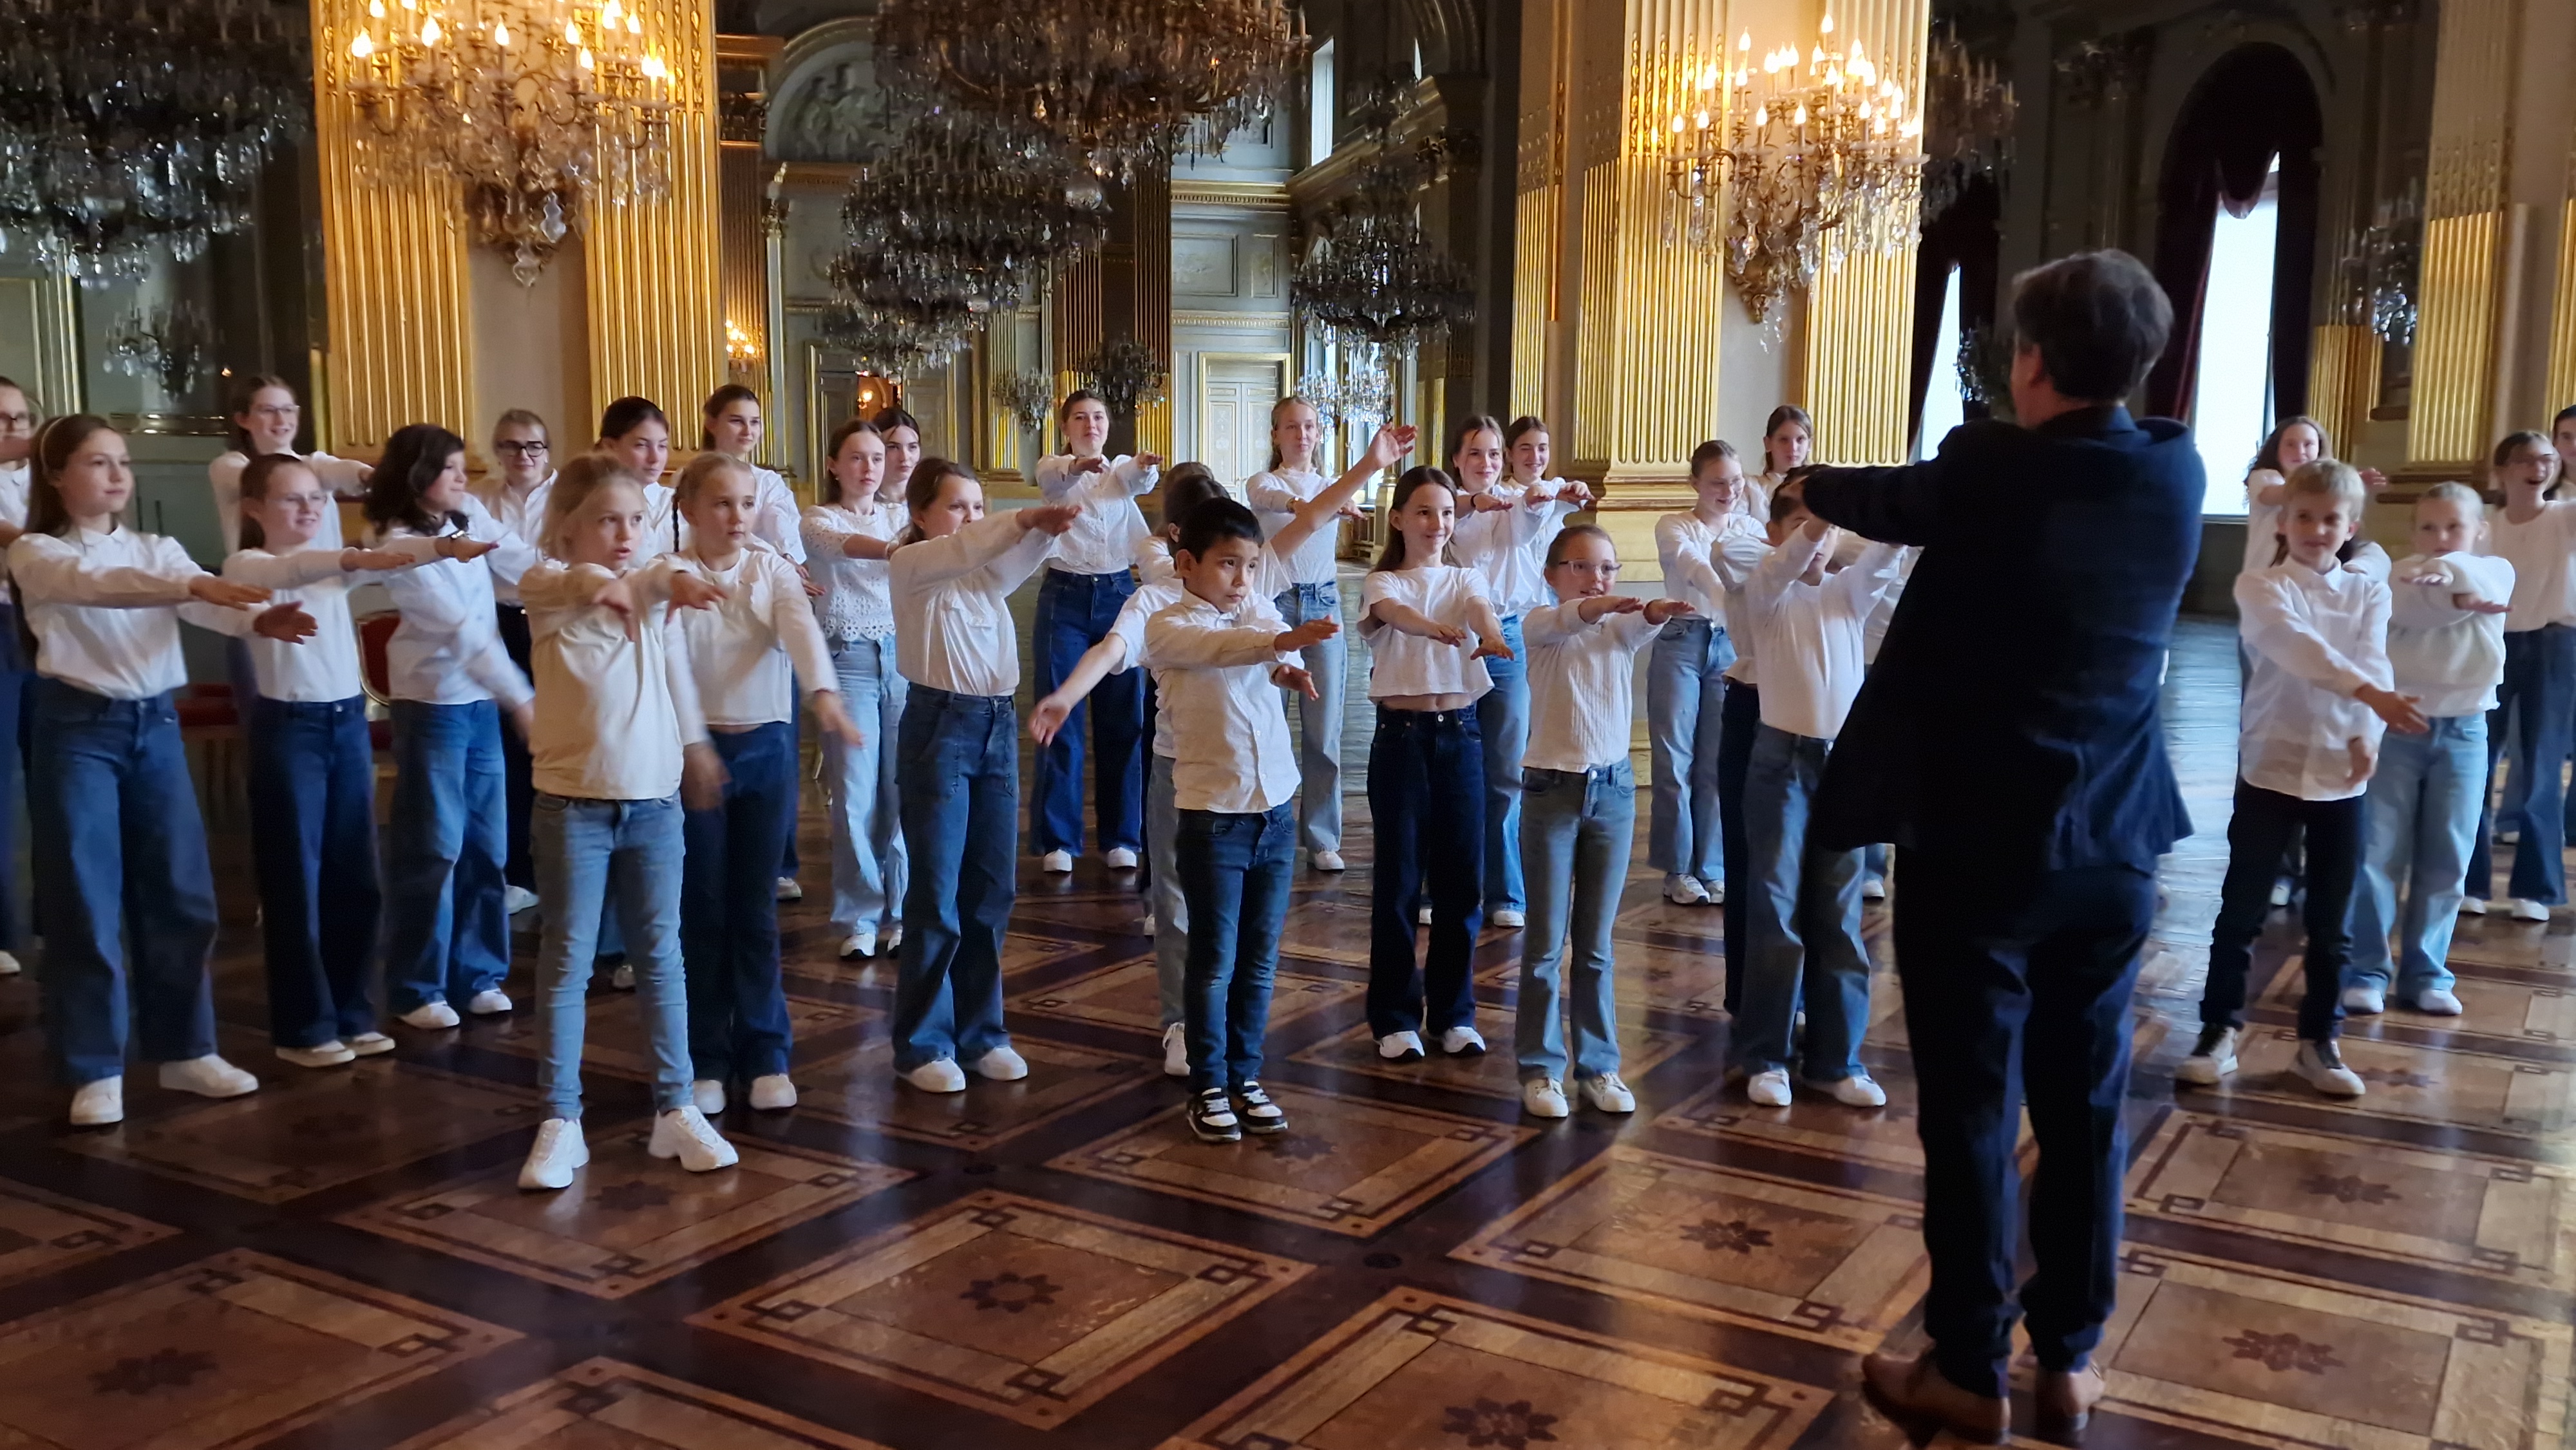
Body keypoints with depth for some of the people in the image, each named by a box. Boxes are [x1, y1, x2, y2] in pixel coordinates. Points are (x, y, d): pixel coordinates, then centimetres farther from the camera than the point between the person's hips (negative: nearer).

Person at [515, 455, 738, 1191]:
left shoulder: (656, 582, 7)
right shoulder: (548, 587, -6)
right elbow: (570, 585, -30)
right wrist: (601, 584, -51)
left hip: (655, 799, 3)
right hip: (573, 803, -3)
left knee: (661, 956, 8)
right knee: (567, 959, 2)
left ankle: (676, 1108, 17)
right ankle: (560, 1120, 9)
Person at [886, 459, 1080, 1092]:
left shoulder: (988, 571, 13)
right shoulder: (909, 564, -3)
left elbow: (1021, 558, -9)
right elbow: (958, 551, -25)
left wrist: (1047, 528, -30)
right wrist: (1025, 519, -39)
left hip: (999, 725, 6)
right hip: (939, 725, -6)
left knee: (991, 891, 10)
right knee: (936, 896, 0)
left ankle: (980, 1030, 21)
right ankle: (922, 1043, 11)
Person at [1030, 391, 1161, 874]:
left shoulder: (1122, 468, 8)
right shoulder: (1054, 468, 2)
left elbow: (1140, 481, -17)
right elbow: (1052, 478, -24)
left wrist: (1146, 467, -43)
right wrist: (1079, 465, -48)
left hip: (1118, 594, 2)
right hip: (1065, 597, -2)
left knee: (1123, 718, 5)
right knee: (1061, 718, 0)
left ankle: (1120, 836, 15)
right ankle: (1057, 839, 8)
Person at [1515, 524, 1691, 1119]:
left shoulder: (1620, 629, 5)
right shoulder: (1540, 625, -3)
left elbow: (1639, 630, -19)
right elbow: (1561, 622, -27)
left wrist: (1655, 615, -43)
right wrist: (1597, 607, -50)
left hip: (1614, 789, 3)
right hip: (1551, 789, -3)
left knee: (1597, 942, 10)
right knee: (1545, 941, 3)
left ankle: (1598, 1065, 19)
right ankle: (1540, 1066, 12)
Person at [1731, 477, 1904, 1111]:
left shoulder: (1851, 591, 8)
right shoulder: (1766, 593, 0)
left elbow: (1884, 555, -12)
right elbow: (1783, 567, -23)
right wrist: (1814, 518, -43)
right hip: (1782, 758, -3)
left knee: (1839, 915, 7)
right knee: (1776, 910, -1)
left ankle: (1836, 1058, 14)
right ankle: (1764, 1055, 9)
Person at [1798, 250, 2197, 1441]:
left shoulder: (1990, 469, -14)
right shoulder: (2176, 474, 0)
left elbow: (1878, 502, 5)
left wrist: (1810, 484, 27)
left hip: (1978, 839, -5)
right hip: (2114, 844, 5)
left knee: (1972, 1109, 5)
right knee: (2087, 1104, 14)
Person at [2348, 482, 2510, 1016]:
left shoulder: (2496, 574, 5)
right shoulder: (2401, 573, 4)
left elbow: (2480, 581, -20)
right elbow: (2402, 610, -20)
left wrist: (2451, 572, -39)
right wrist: (2460, 600, -27)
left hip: (2464, 732, 2)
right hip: (2397, 725, -2)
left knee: (2446, 860, 6)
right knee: (2378, 853, -2)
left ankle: (2425, 972, 16)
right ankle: (2366, 969, 4)